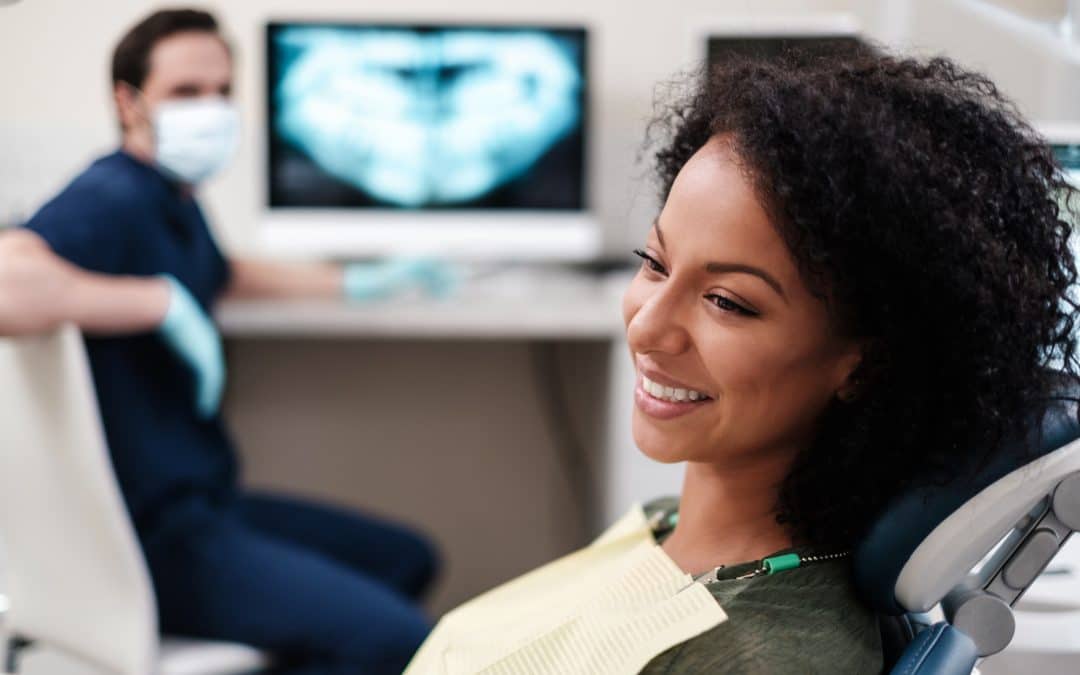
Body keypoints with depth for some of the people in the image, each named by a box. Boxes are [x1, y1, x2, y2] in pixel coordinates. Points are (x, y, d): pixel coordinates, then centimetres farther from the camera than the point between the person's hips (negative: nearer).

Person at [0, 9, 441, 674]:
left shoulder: (175, 200, 11)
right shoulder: (112, 199, -20)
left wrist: (356, 283, 39)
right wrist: (164, 303, -31)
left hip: (204, 503, 10)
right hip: (160, 539, -10)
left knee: (407, 558, 21)